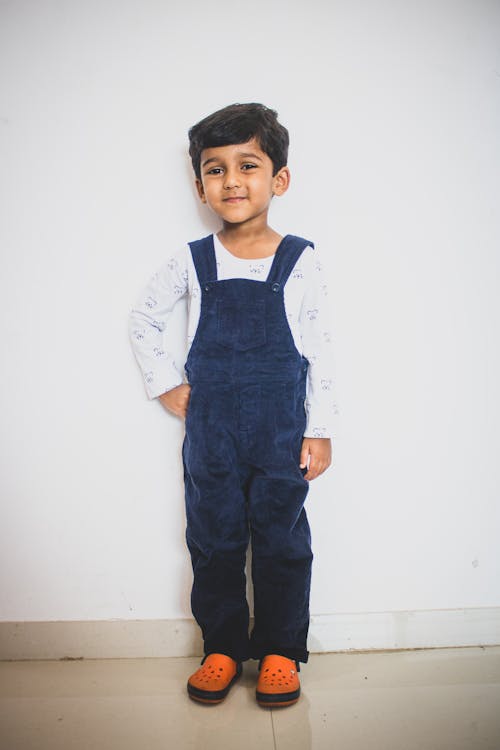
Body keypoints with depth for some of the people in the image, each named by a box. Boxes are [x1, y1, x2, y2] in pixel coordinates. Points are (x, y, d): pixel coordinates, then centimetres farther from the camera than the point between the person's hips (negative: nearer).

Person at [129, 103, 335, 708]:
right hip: (210, 432, 2)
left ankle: (280, 651, 29)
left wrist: (320, 430, -4)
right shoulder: (191, 262, 1)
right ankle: (222, 648, 31)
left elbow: (320, 348, -2)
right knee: (213, 540, 12)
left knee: (281, 540, 9)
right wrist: (166, 386, 5)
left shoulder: (301, 261, -4)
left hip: (281, 431, -1)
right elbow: (142, 319, 13)